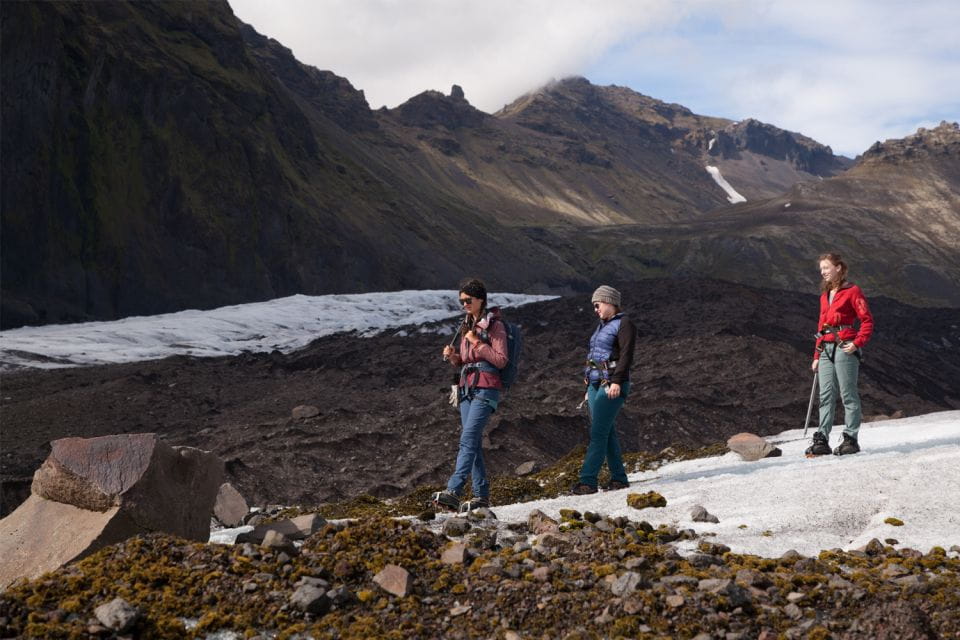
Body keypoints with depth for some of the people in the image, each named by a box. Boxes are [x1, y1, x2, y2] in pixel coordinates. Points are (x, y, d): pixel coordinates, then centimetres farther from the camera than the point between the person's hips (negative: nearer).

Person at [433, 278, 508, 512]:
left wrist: (477, 342, -14)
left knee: (468, 440, -18)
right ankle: (481, 495, 9)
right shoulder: (468, 324, 19)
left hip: (486, 389, -8)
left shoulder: (494, 325, -4)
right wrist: (452, 356, 2)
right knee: (474, 442, 5)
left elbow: (501, 360, -10)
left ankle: (453, 492, -28)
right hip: (467, 388, 8)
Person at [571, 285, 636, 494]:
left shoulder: (624, 324, -6)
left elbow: (626, 354, -16)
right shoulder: (602, 326, 21)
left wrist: (616, 381, -25)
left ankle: (588, 480, -16)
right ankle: (619, 478, 13)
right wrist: (590, 388, 23)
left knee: (598, 432, -13)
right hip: (596, 384, 9)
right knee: (607, 432, 8)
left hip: (612, 385, -9)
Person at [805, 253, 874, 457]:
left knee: (848, 394, -4)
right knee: (826, 395, 1)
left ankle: (851, 439, -1)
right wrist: (817, 356, 18)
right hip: (826, 350, 7)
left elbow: (867, 320, -5)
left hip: (844, 348, -7)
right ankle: (822, 440, -2)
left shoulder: (852, 291, -1)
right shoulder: (825, 296, 21)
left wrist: (857, 343, -16)